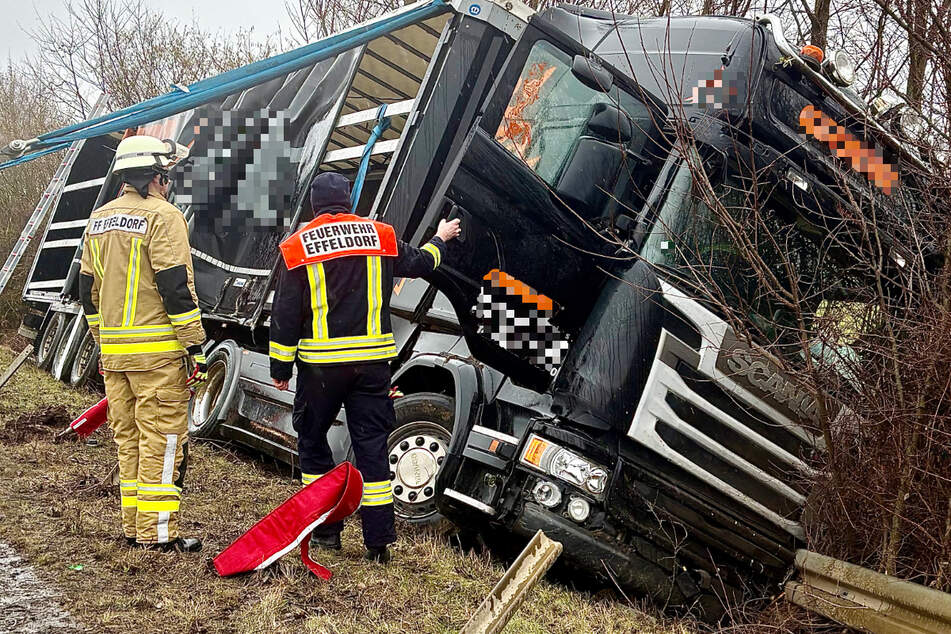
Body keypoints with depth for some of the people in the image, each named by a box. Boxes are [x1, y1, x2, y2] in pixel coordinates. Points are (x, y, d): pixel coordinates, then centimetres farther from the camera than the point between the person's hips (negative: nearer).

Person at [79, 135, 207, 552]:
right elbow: (176, 286, -15)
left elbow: (88, 289, 18)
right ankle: (158, 532, 0)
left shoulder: (99, 219, 15)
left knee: (128, 438, 14)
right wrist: (195, 345, -12)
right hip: (158, 350, -8)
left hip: (113, 350, 8)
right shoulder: (161, 215, -10)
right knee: (162, 438, -3)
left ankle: (133, 526, 21)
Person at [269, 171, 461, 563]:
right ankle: (379, 542, 7)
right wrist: (440, 239, 42)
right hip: (372, 360, 2)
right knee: (372, 444, 5)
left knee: (312, 440, 15)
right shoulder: (379, 235, 4)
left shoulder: (297, 246, -1)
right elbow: (420, 263, 21)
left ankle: (326, 530, 18)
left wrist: (280, 368, 5)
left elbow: (285, 316, -2)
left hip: (320, 363, -2)